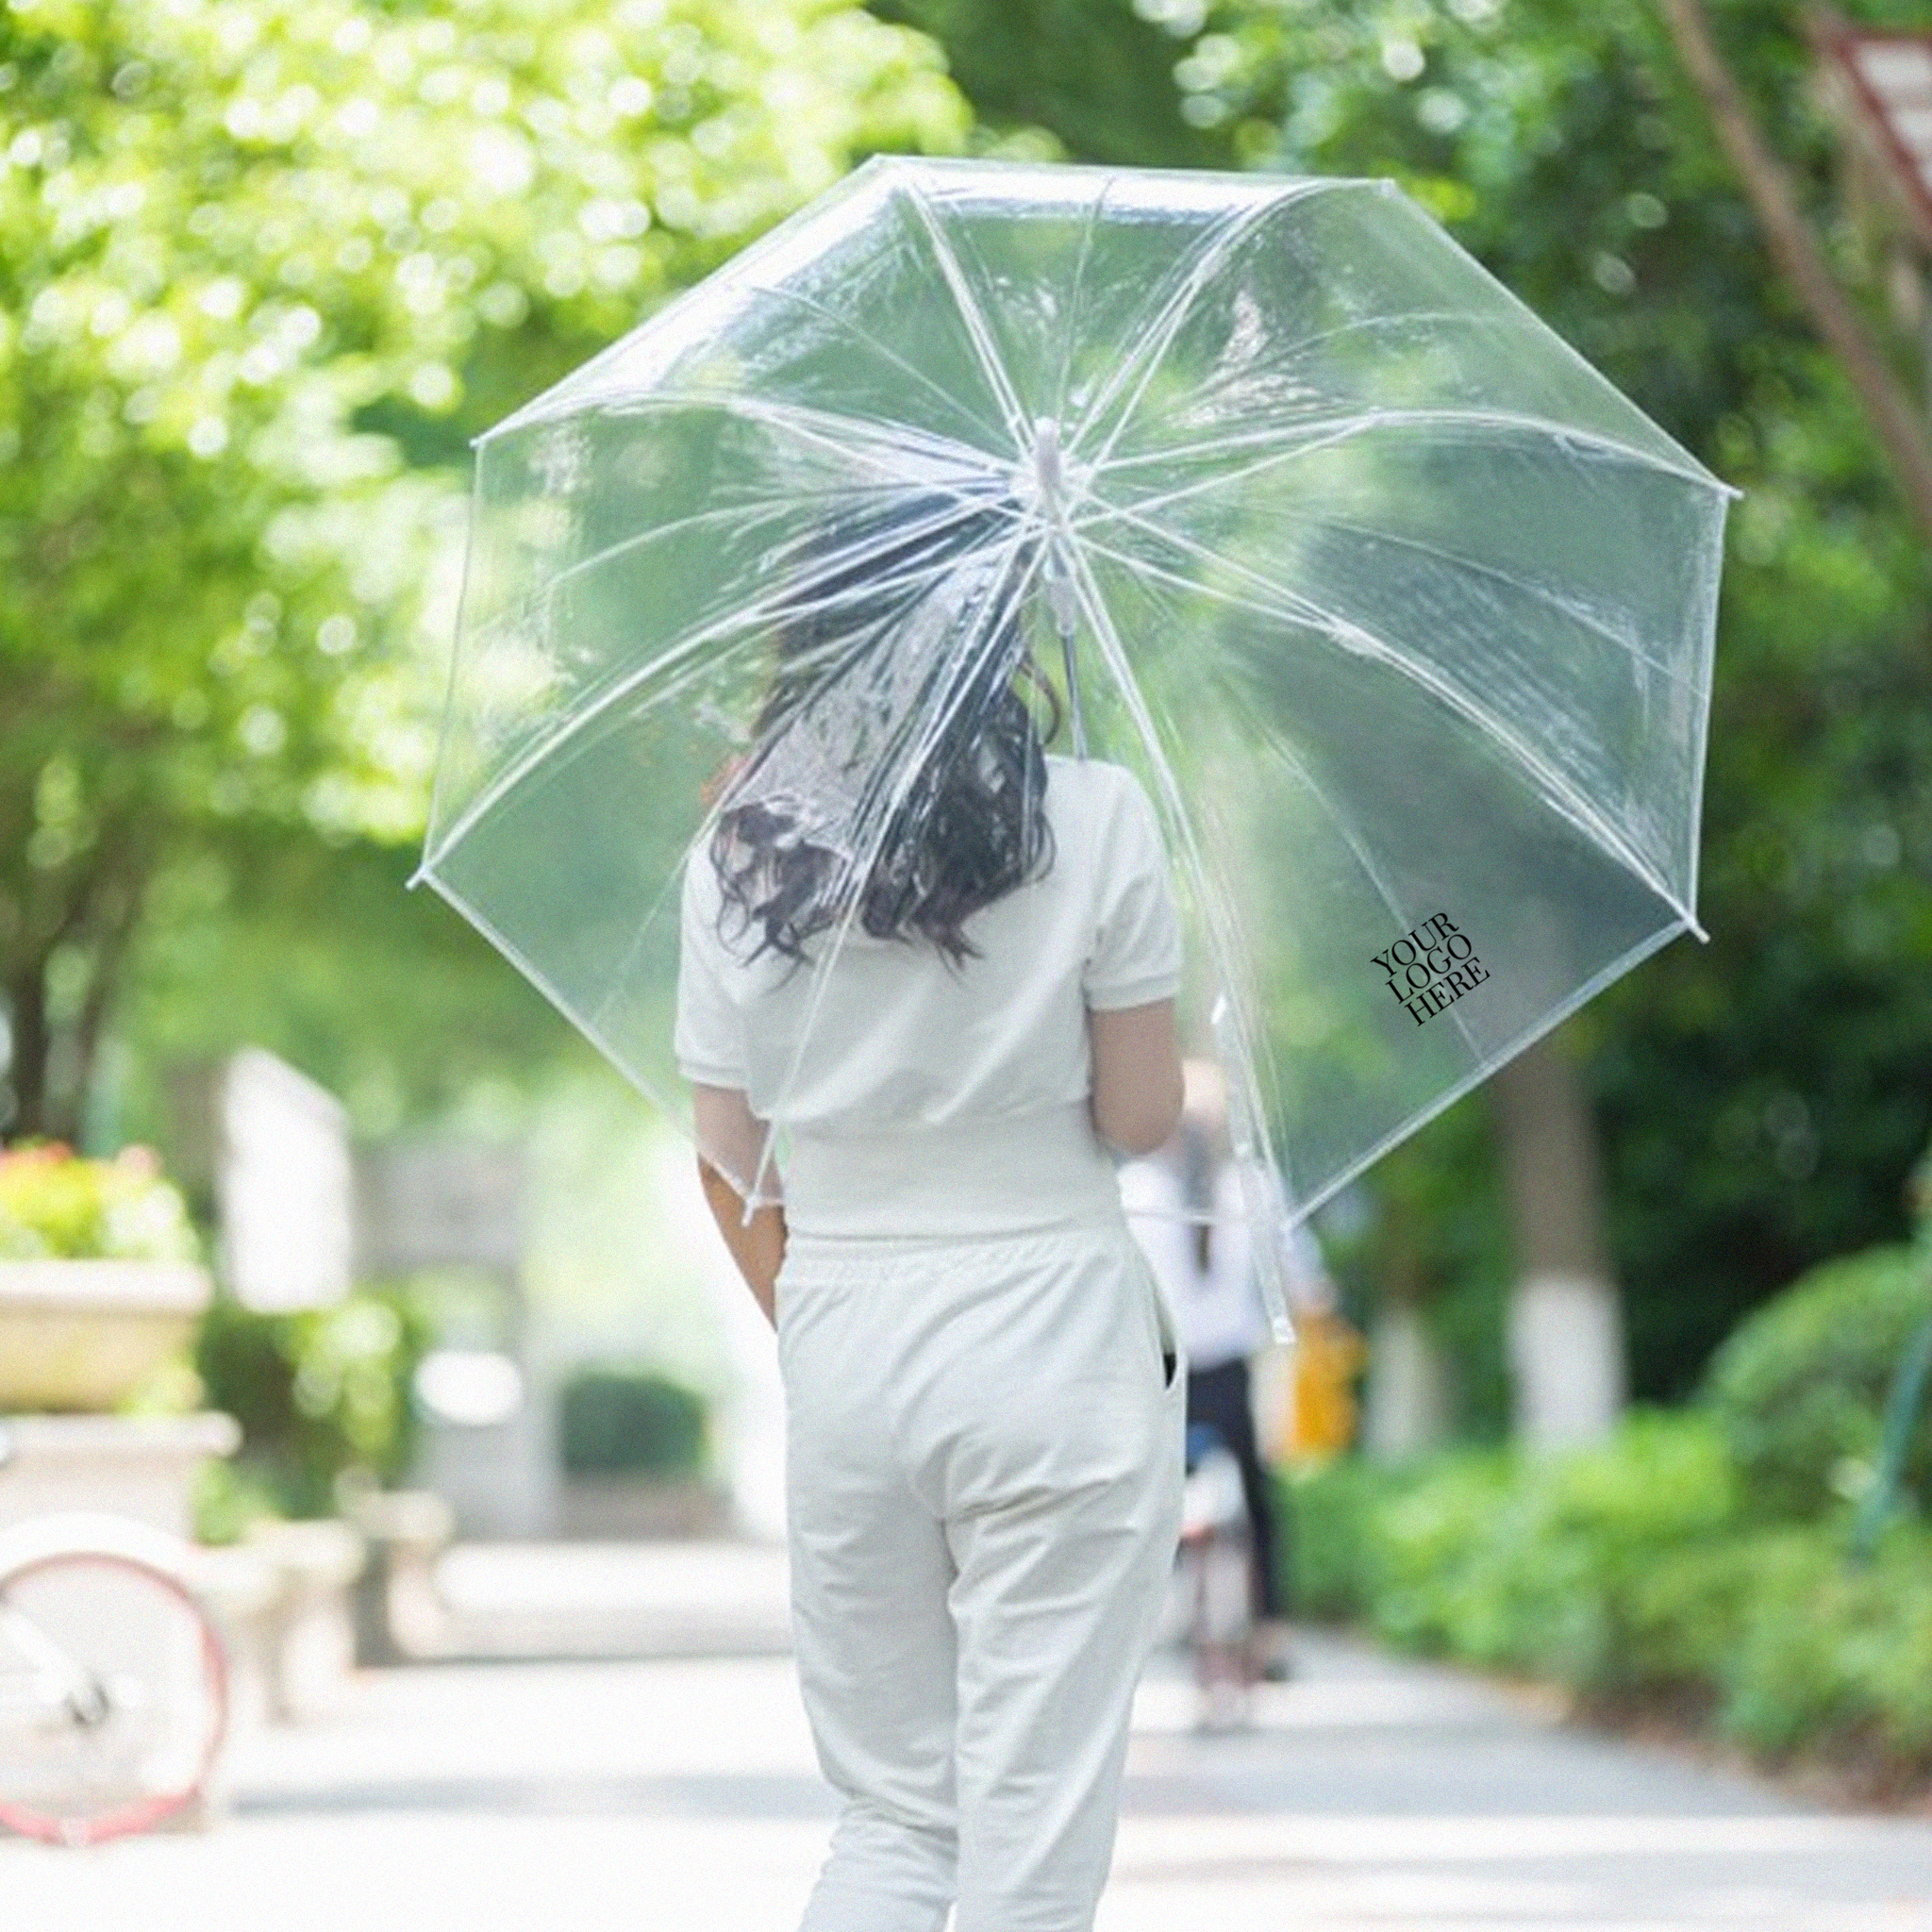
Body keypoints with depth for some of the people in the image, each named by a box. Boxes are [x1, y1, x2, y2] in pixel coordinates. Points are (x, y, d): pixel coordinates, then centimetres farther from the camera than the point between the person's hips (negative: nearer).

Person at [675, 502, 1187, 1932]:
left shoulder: (739, 849, 2)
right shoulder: (1095, 821, -7)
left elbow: (727, 1159, 7)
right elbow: (1142, 1118, -4)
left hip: (843, 1361, 3)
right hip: (1055, 1349, -3)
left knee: (896, 1813, 16)